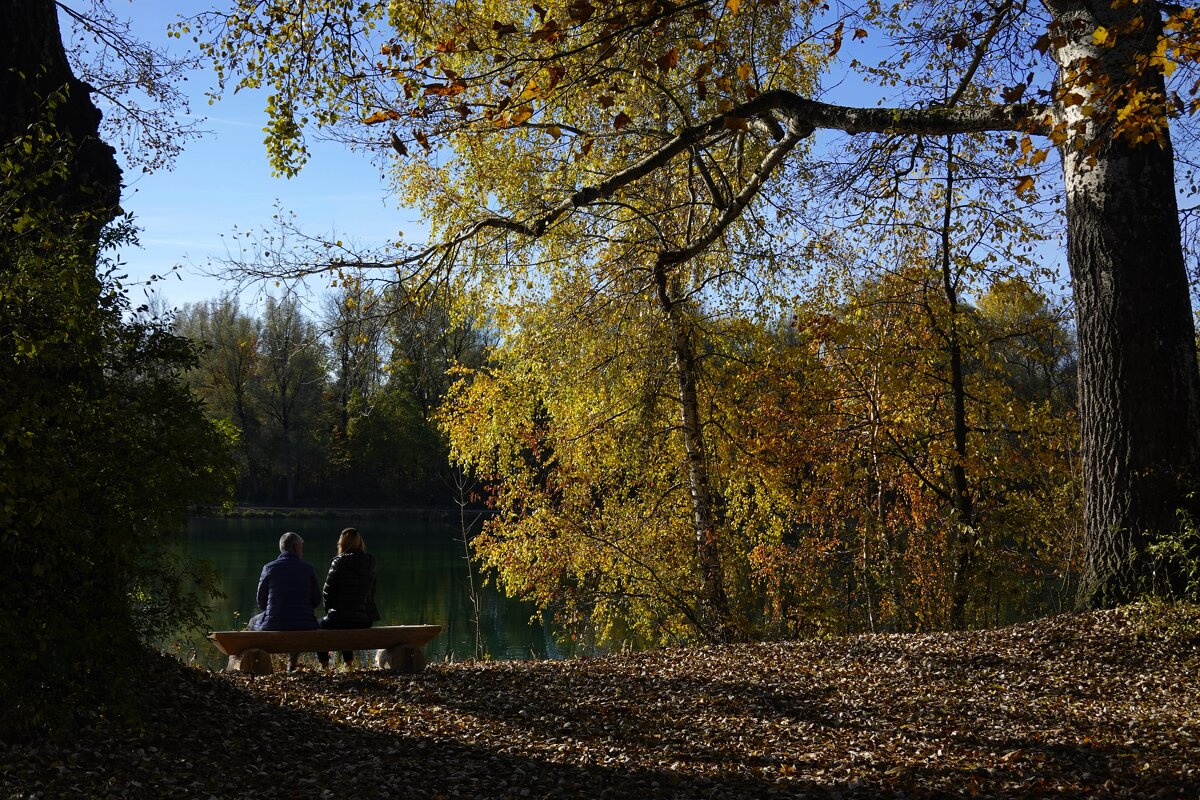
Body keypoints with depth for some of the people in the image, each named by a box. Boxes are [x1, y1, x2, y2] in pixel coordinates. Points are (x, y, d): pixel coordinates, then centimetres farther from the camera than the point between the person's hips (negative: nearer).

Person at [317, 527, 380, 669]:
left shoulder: (339, 562, -9)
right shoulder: (370, 562, 5)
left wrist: (330, 612, 9)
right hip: (366, 620, 5)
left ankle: (324, 666, 24)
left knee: (320, 624, 26)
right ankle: (348, 663, 35)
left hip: (342, 619, -5)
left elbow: (327, 593, -7)